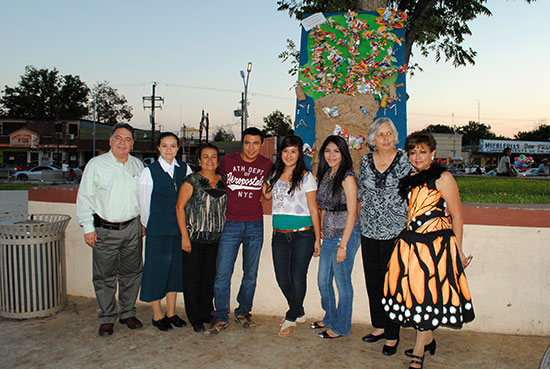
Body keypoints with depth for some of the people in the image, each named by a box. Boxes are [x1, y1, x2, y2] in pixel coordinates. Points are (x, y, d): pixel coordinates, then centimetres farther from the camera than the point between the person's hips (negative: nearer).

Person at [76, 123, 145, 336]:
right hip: (105, 230, -3)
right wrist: (88, 228, -5)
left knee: (131, 274, 11)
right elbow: (84, 198, -2)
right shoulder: (96, 164, -2)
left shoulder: (138, 165, 8)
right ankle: (106, 318, 19)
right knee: (105, 277, 4)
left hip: (132, 228, 3)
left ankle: (128, 313, 27)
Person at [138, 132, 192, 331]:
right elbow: (144, 202, 1)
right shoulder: (149, 171, -4)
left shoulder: (185, 169, 5)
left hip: (179, 227, 4)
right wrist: (148, 225, 7)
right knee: (157, 268, 3)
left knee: (175, 268, 11)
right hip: (157, 229, -3)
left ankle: (171, 313, 25)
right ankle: (157, 315, 18)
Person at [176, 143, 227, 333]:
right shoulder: (192, 180, -3)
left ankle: (207, 314, 24)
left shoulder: (223, 181, 10)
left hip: (217, 238, 4)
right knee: (193, 278, 2)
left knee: (210, 277, 9)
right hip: (195, 238, -4)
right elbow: (180, 207, -5)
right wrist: (184, 235, -11)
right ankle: (195, 319, 15)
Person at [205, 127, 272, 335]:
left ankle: (243, 312, 26)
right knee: (222, 273, -4)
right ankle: (220, 318, 9)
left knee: (250, 274, 9)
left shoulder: (266, 165, 4)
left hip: (255, 225, 1)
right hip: (231, 224, -1)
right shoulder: (228, 160, 0)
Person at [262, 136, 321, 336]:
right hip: (279, 235, 4)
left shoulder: (306, 177, -3)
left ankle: (291, 319, 18)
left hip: (302, 235, -4)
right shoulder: (274, 174, 10)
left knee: (297, 278, -3)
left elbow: (313, 209, -2)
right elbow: (267, 195, 25)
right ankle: (299, 313, 30)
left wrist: (317, 239, -3)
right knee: (282, 279, 6)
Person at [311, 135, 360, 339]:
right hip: (329, 236, 8)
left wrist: (343, 245, -17)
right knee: (323, 280, 17)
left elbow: (352, 213, -15)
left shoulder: (347, 177, -12)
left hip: (345, 236, -8)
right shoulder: (325, 175, 11)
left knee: (342, 283, 5)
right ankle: (330, 318, 38)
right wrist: (321, 231, 12)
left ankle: (341, 327, 21)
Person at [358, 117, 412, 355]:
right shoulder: (366, 160, 7)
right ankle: (379, 327, 29)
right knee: (372, 280, 12)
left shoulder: (404, 160, -3)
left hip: (395, 230, -4)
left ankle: (392, 335, 14)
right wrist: (359, 217, 10)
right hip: (369, 230, 4)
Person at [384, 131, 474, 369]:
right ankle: (428, 340, 31)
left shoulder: (443, 178, -6)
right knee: (413, 293, 9)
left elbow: (456, 216, -5)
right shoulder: (410, 180, 12)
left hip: (436, 244, -6)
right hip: (410, 243, 6)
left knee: (428, 295, -1)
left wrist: (458, 250, -6)